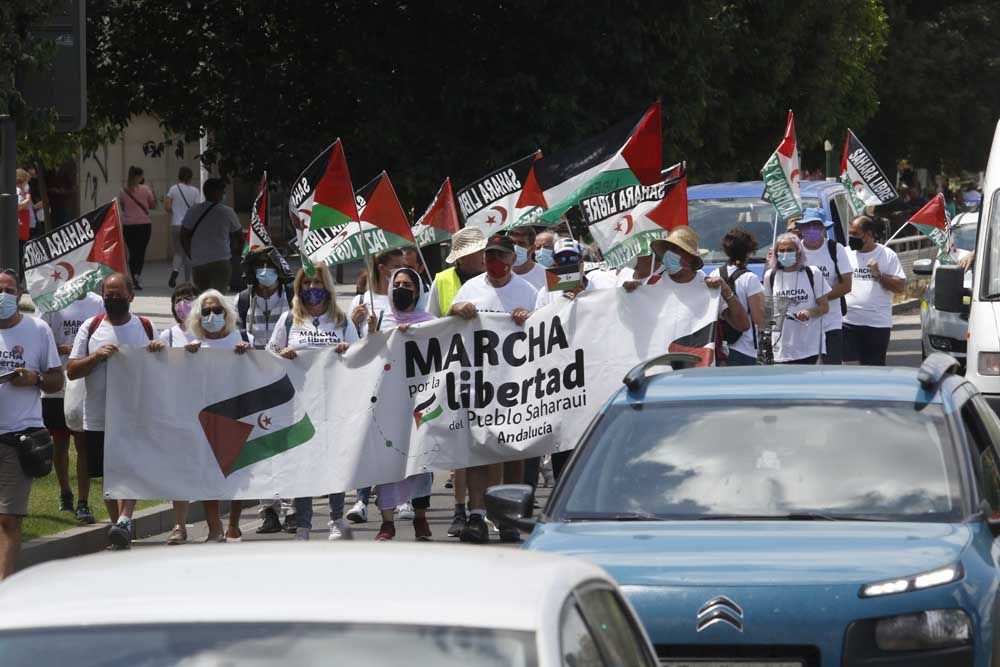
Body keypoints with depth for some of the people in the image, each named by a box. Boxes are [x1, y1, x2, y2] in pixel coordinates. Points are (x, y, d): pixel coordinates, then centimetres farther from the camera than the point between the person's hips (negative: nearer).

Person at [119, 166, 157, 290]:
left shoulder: (124, 191, 0)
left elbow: (121, 207, 10)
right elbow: (153, 205, 3)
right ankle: (138, 274, -17)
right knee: (141, 251, 5)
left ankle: (134, 280, 6)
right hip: (144, 224, -2)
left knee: (132, 252, 9)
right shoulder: (145, 189, -6)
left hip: (128, 225, 2)